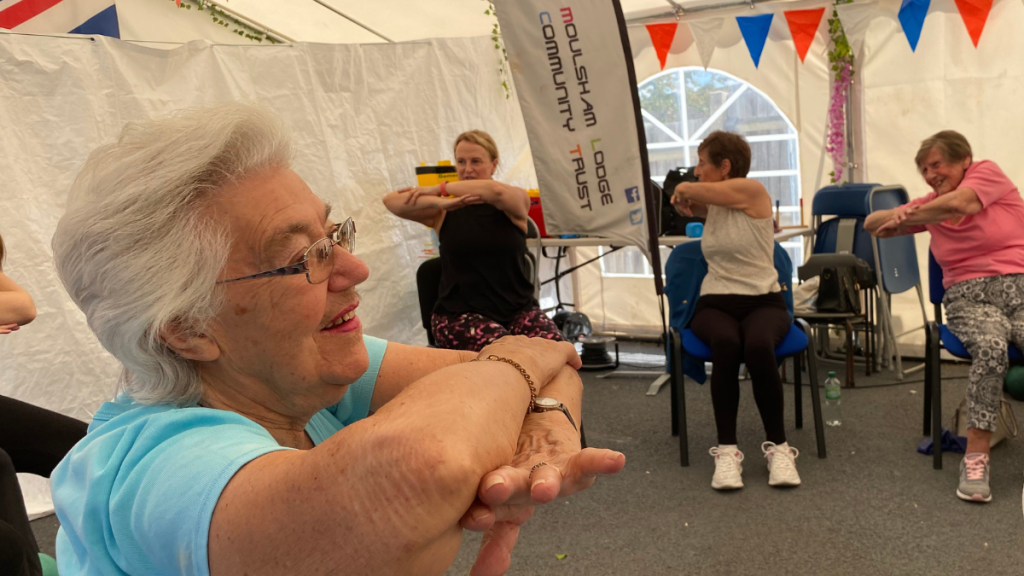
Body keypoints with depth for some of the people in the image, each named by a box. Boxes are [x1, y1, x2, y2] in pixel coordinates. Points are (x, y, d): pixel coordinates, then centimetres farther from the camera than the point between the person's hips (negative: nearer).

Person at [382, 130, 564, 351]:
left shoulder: (517, 201, 5)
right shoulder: (445, 211, 5)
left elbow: (496, 191, -20)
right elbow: (391, 200, -11)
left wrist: (439, 188, -10)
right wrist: (440, 201, -27)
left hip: (519, 308, 2)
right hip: (459, 314, -2)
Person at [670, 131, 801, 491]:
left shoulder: (753, 191, -4)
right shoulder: (710, 205, 13)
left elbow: (686, 189, -6)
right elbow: (684, 201, 36)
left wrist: (684, 190, 17)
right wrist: (682, 202, 13)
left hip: (763, 302, -3)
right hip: (715, 303, 3)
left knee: (758, 346, -36)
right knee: (726, 344, -33)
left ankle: (778, 447, -19)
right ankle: (726, 451, -28)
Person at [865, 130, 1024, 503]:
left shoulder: (988, 172, 8)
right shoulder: (930, 205, 18)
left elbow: (958, 204, -12)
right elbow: (871, 224, 19)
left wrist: (902, 218, -1)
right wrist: (897, 214, -4)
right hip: (968, 296, 1)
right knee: (991, 348, -32)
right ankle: (975, 458, -30)